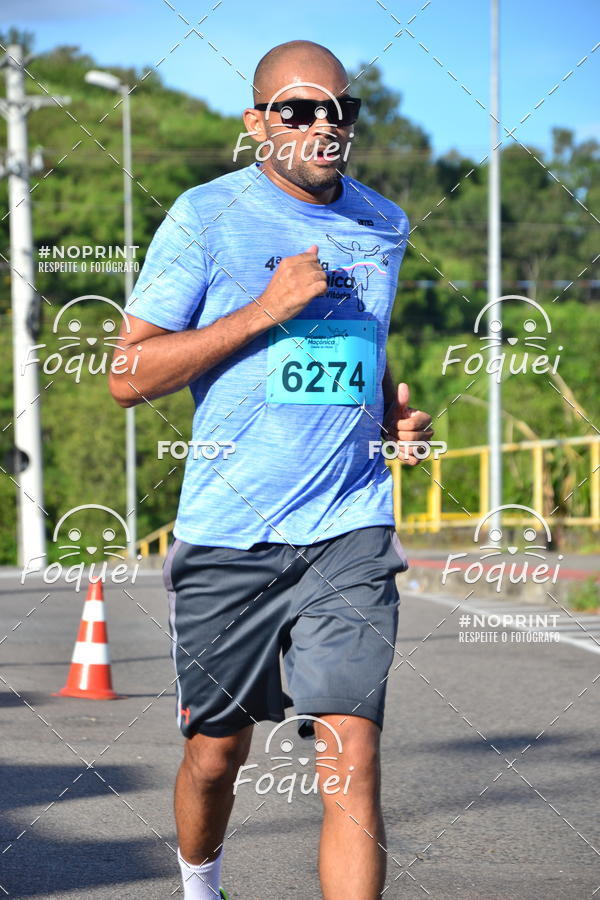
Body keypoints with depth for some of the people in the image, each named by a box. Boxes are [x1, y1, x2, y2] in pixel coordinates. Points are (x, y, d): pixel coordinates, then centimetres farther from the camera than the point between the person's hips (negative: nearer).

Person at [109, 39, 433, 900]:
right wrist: (265, 308, -14)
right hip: (227, 532, -2)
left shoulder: (384, 225, 11)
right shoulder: (206, 216, -3)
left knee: (352, 752, -12)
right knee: (218, 751, 10)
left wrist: (395, 411, 10)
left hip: (349, 530, 2)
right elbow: (129, 375, -7)